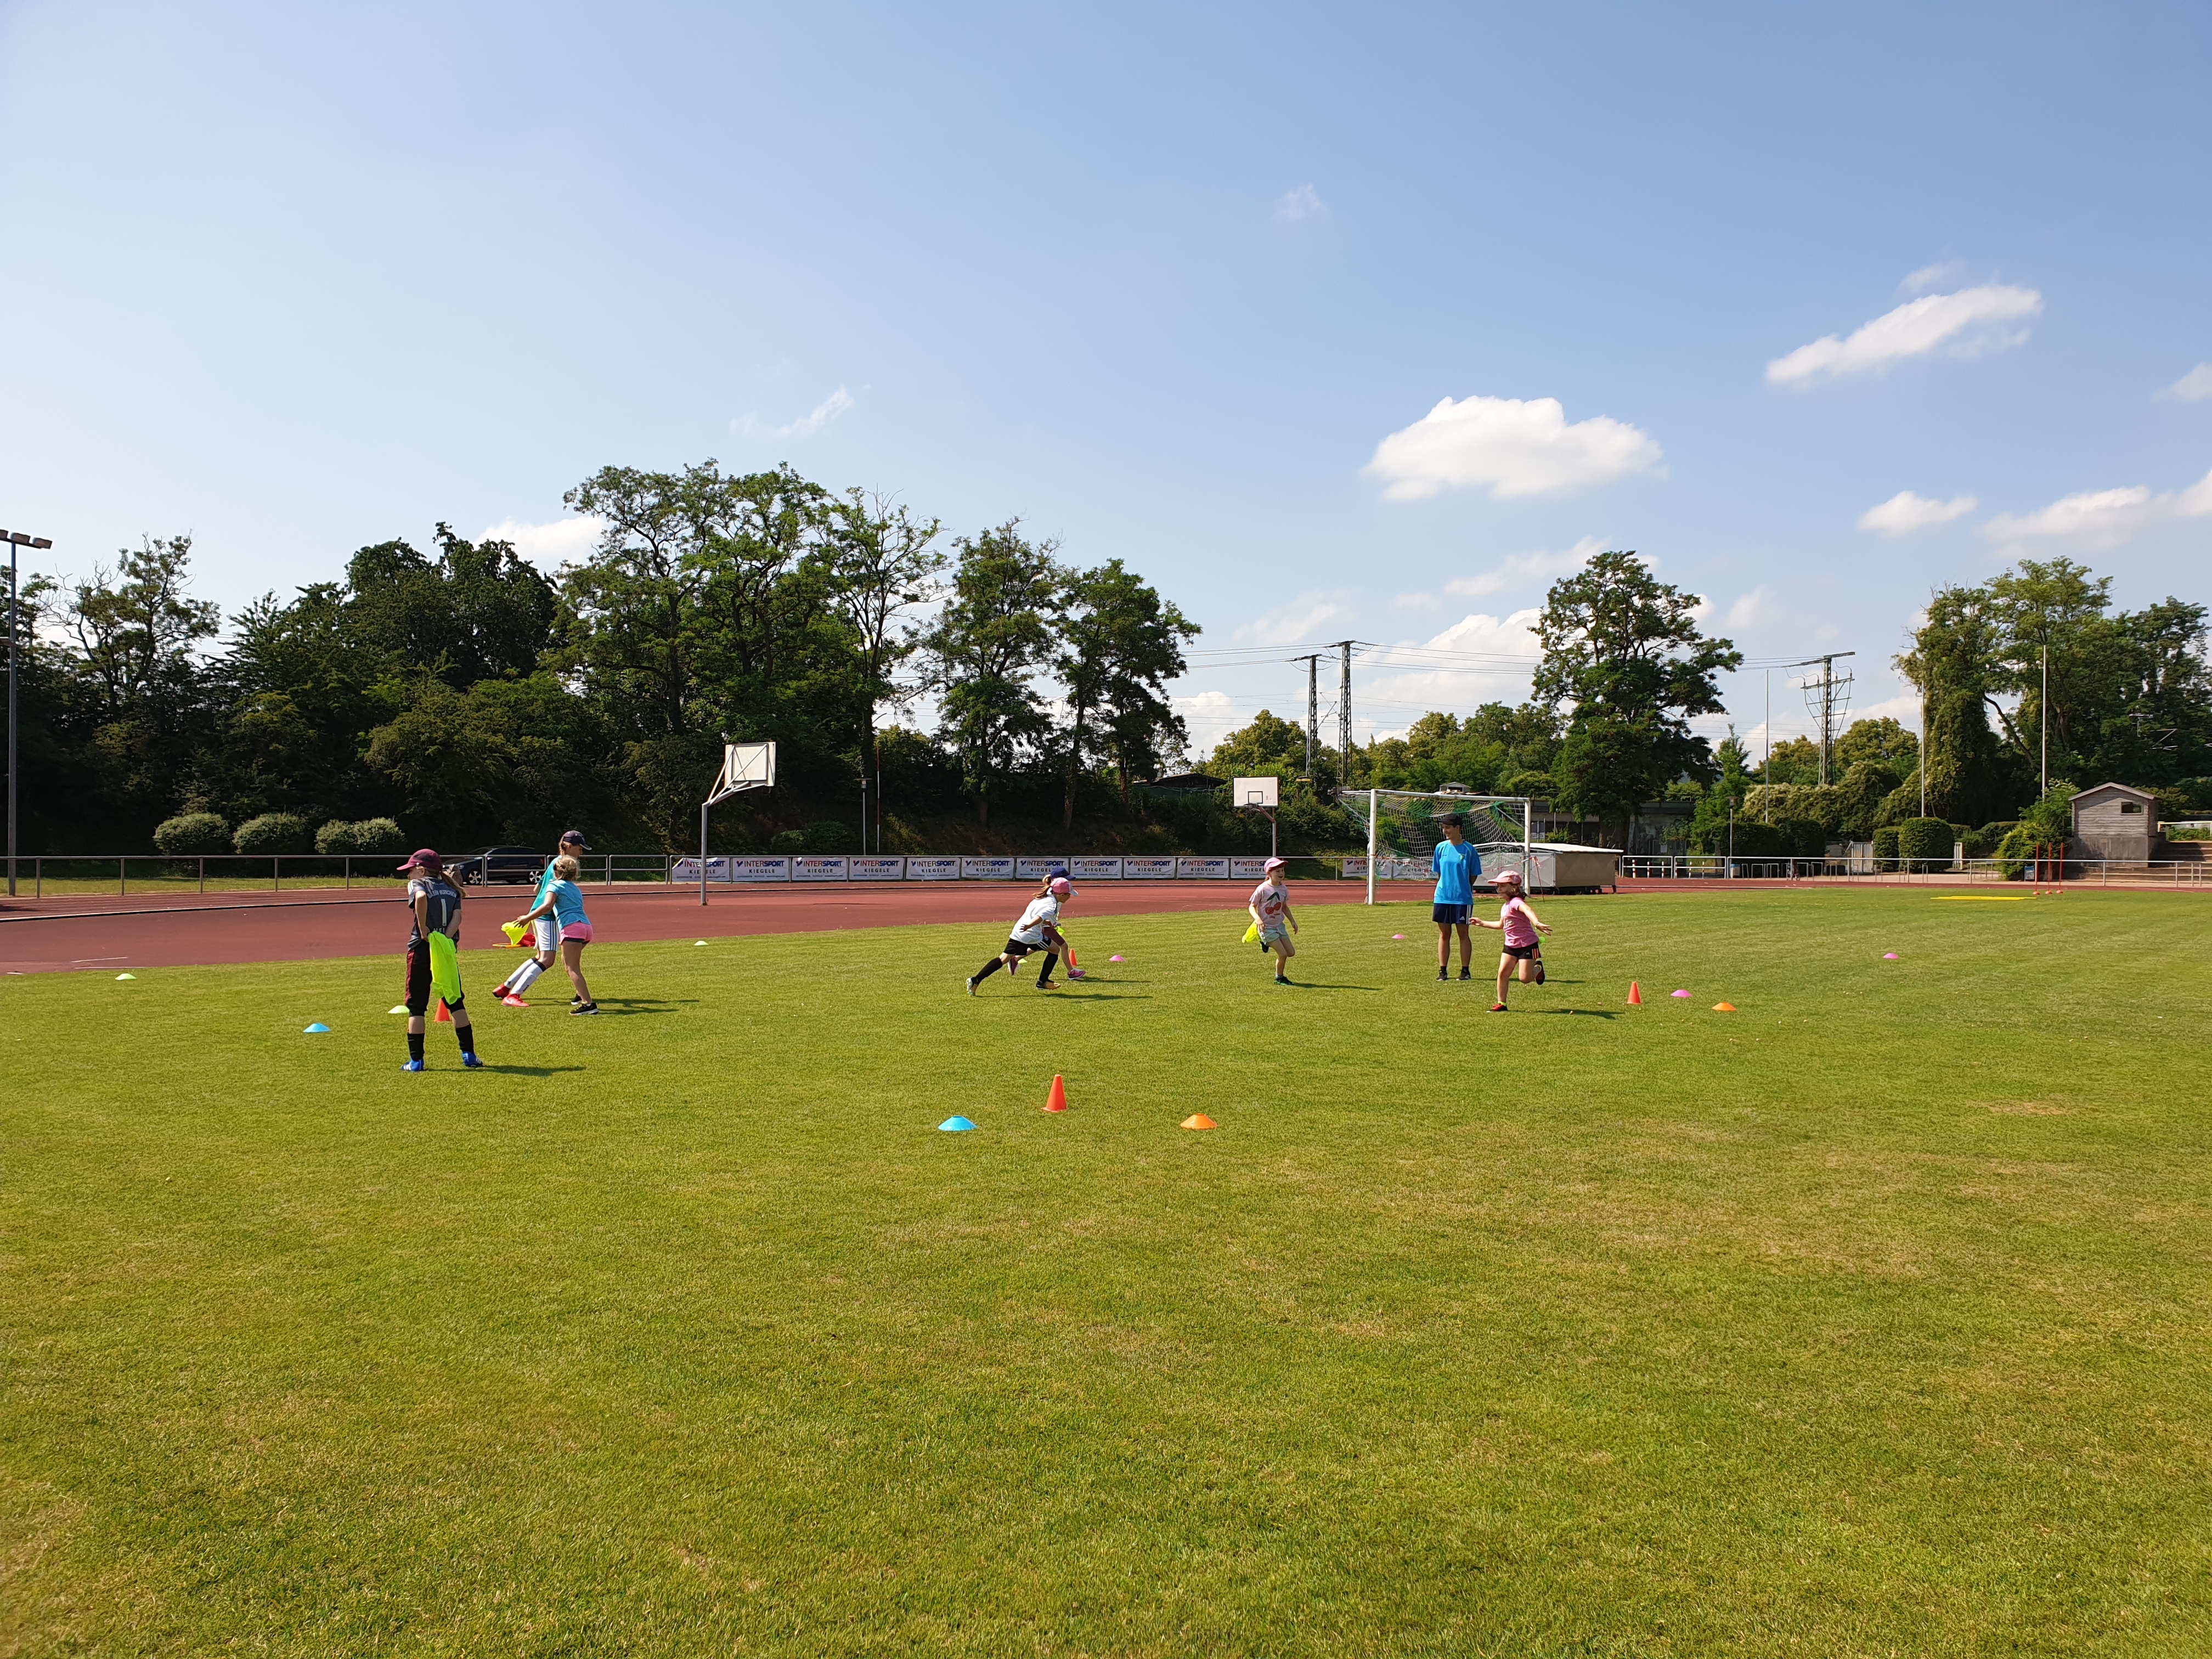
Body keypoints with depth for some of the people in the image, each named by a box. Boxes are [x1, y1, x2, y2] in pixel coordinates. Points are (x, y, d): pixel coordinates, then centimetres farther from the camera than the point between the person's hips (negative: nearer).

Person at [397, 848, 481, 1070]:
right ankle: (469, 1055, 11)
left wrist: (423, 928, -19)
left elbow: (421, 897, -27)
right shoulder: (451, 890, 15)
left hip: (422, 949, -5)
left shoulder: (417, 884, -2)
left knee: (416, 1006, 4)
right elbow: (457, 917, -1)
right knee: (456, 1002, 13)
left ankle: (416, 1060, 3)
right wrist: (444, 940, -11)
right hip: (448, 950, 5)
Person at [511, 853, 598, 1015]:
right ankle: (582, 995, 29)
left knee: (572, 968, -8)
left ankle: (588, 1004, -18)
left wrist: (527, 918, -7)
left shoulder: (555, 885, 4)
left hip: (572, 927, -8)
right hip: (586, 925, 8)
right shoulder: (576, 888, 28)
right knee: (566, 961, 27)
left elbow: (547, 906, -12)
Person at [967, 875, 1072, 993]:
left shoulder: (1042, 898, 18)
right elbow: (1040, 917, -30)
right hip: (1031, 936, -8)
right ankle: (1042, 982, 20)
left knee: (1003, 959, 5)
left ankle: (975, 980, -8)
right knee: (1055, 949, 15)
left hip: (1017, 933, 8)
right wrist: (1028, 926, -45)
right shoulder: (1051, 905, -10)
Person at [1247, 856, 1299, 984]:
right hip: (1266, 927, -7)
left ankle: (1267, 943, 25)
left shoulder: (1283, 888, 0)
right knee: (1283, 954, -9)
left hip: (1280, 925, 7)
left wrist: (1292, 921, 9)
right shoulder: (1262, 889, -17)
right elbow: (1251, 906, -10)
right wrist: (1257, 918, -27)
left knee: (1291, 953, 5)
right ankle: (1279, 978, 14)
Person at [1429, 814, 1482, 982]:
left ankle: (1465, 970, 10)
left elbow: (1473, 875, 2)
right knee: (1444, 933, 7)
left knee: (1463, 933, 3)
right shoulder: (1440, 848, 3)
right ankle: (1443, 970, 11)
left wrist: (1462, 888, 5)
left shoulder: (1469, 849, -6)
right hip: (1442, 897, 3)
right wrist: (1446, 887, 8)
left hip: (1463, 898, -3)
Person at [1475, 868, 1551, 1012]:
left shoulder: (1516, 902, -19)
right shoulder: (1505, 907, 11)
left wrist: (1537, 923, -62)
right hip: (1511, 946, 8)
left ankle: (1538, 968, 24)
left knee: (1525, 979, -9)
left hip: (1527, 945, -8)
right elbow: (1501, 925, 30)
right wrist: (1482, 923, 34)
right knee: (1502, 973, -4)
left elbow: (1528, 910, -43)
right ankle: (1501, 1004, 5)